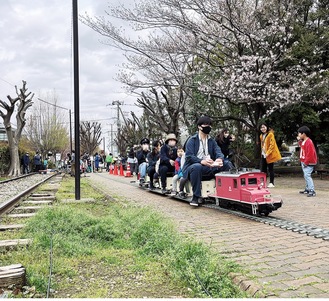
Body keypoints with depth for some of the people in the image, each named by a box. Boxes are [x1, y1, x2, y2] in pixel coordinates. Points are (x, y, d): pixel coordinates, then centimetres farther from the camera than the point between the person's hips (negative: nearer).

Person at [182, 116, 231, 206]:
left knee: (227, 164, -15)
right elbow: (189, 156, -12)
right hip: (194, 166, -4)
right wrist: (201, 161, -32)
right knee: (197, 167, -39)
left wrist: (220, 159, -25)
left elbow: (218, 152, 2)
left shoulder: (212, 141, 18)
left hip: (209, 168, 5)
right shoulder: (192, 140, 2)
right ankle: (196, 196, -30)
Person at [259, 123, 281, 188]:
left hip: (269, 155, -7)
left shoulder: (270, 134, -9)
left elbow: (272, 145, -15)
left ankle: (271, 183, 5)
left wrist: (268, 153, -21)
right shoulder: (261, 136, 15)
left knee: (270, 169, -1)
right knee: (263, 169, 6)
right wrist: (262, 153, 12)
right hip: (263, 155, 7)